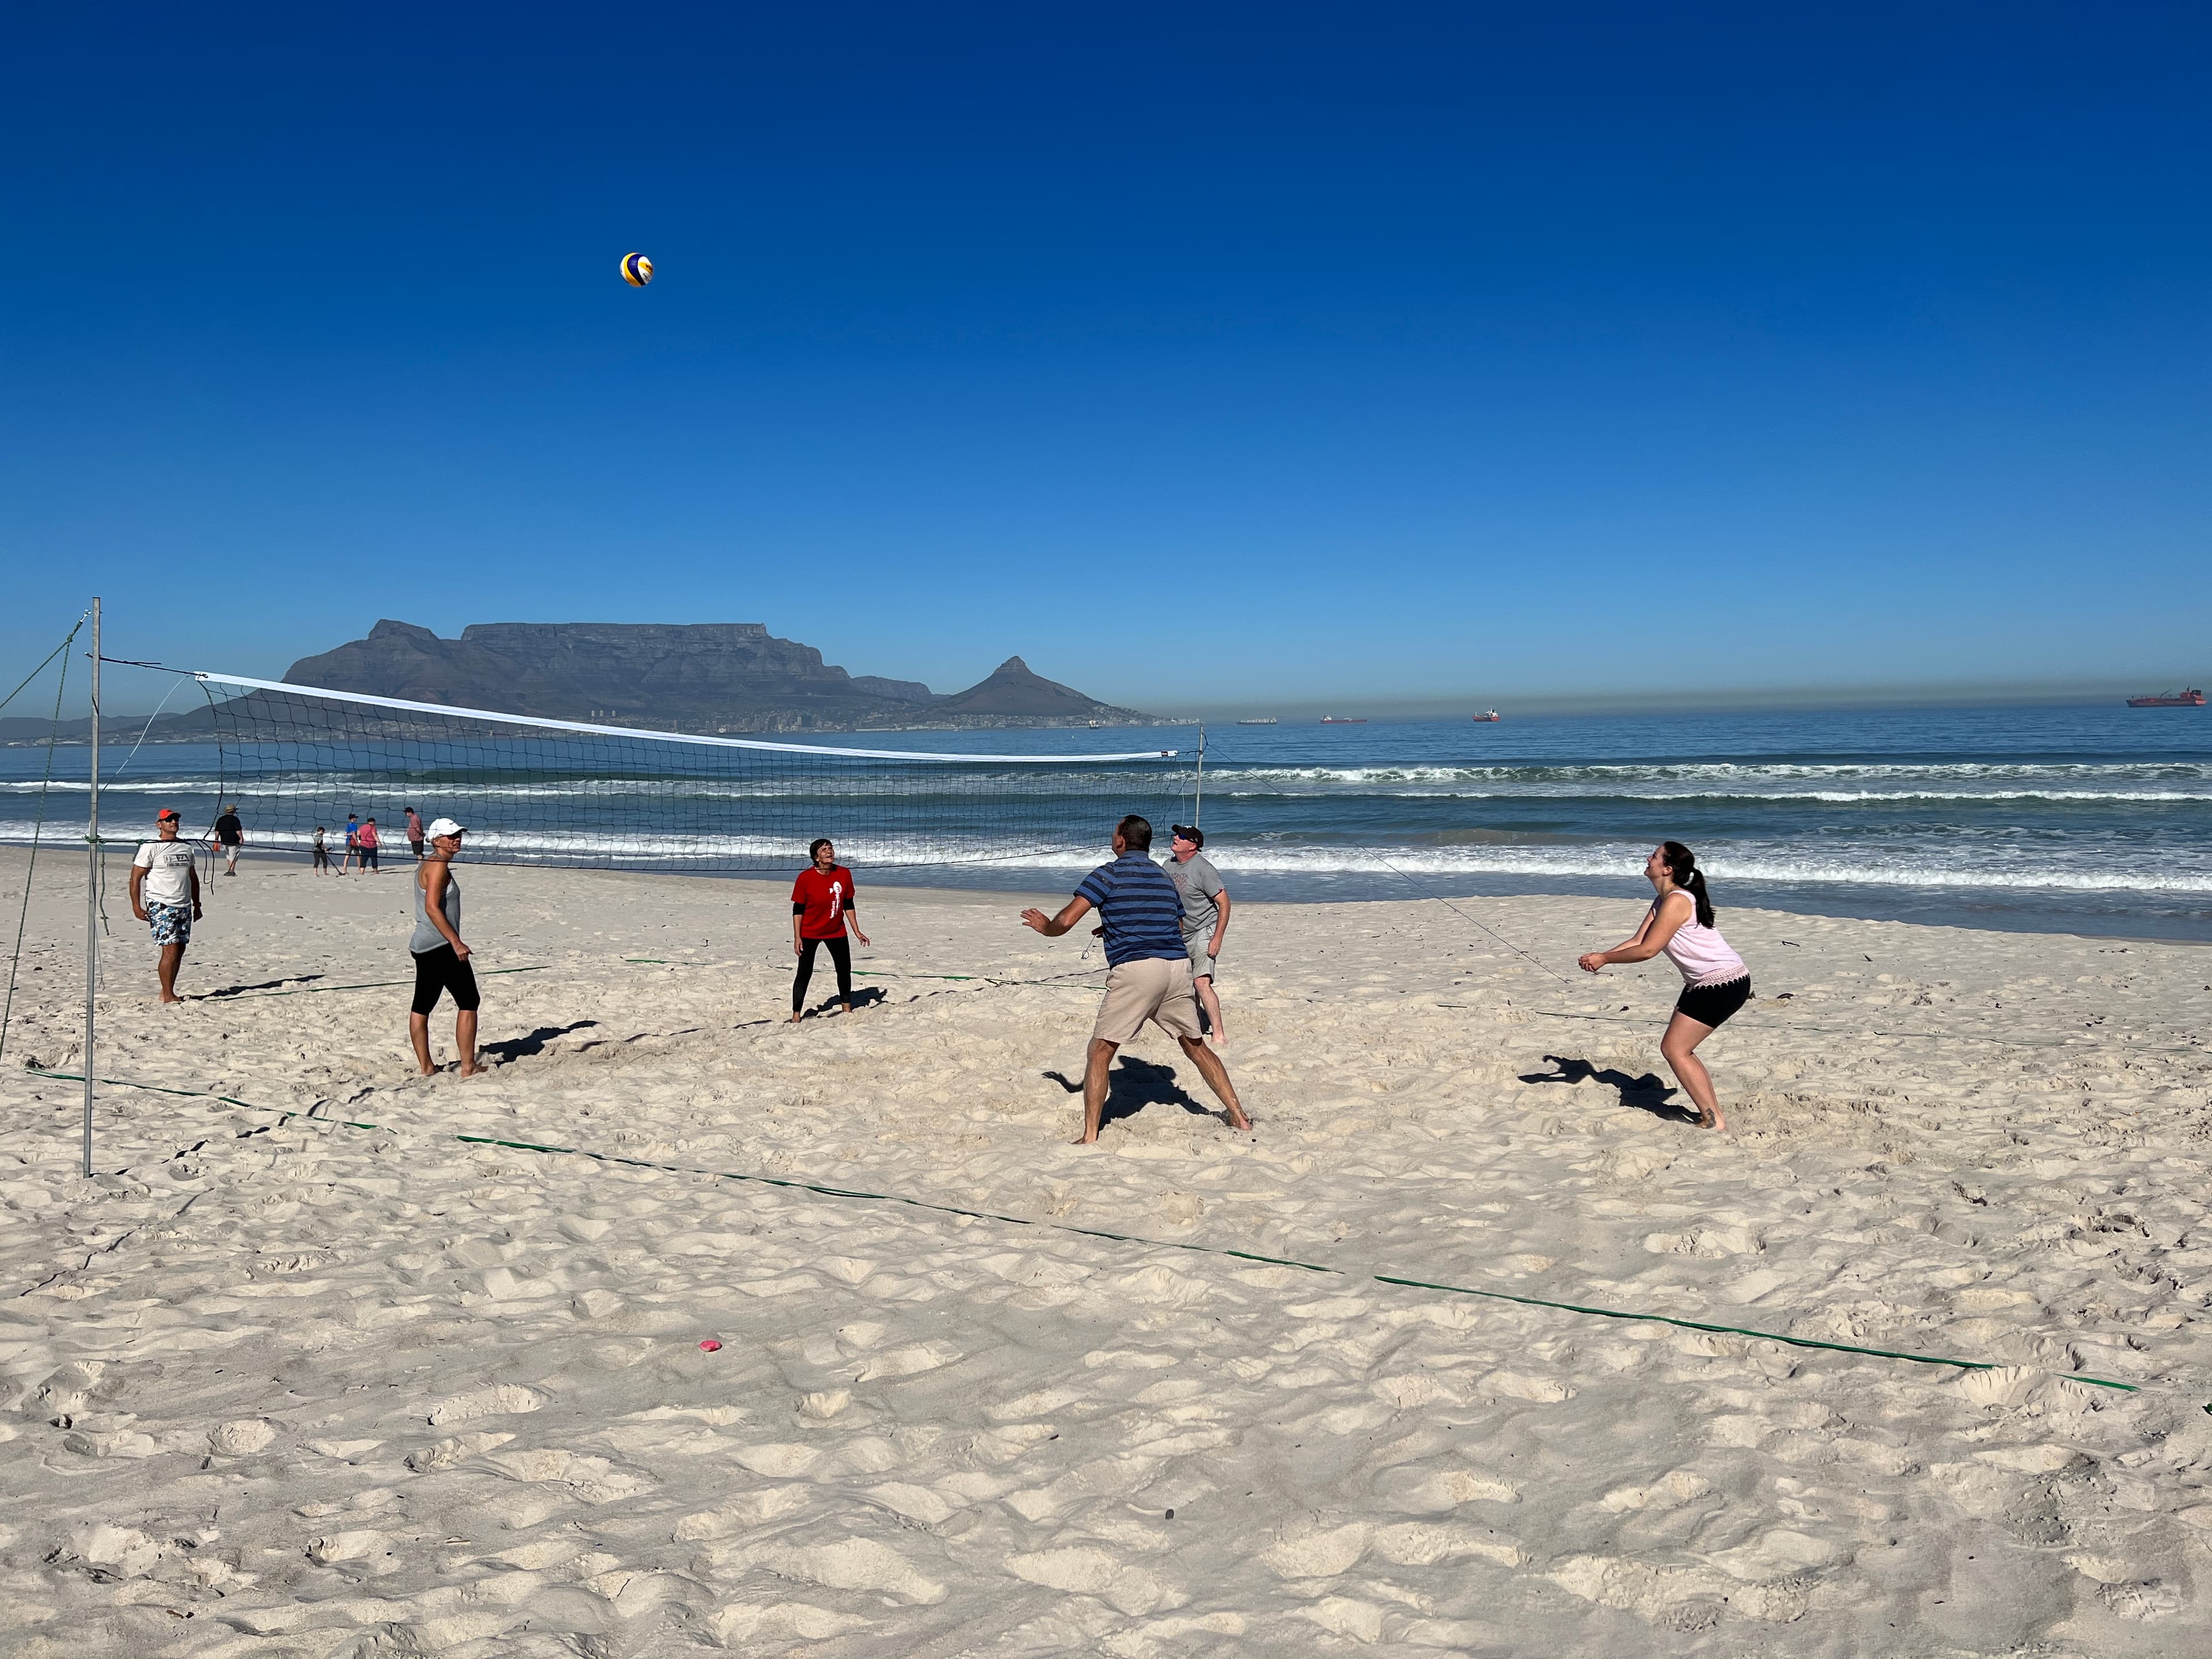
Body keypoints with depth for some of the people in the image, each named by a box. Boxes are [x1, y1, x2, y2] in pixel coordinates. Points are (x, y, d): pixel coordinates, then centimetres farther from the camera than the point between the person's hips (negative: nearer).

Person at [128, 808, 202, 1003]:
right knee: (171, 950, -11)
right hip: (161, 906, -7)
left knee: (180, 950, 5)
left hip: (184, 906, 7)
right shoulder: (150, 847, -4)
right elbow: (135, 877, -6)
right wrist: (136, 906, -13)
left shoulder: (187, 847, 16)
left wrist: (197, 905, 23)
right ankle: (168, 996, -6)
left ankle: (167, 992, 14)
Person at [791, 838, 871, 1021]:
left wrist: (857, 932, 5)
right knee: (804, 973, -5)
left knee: (845, 969, 12)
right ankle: (796, 1016, 2)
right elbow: (798, 910, -12)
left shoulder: (844, 874, -6)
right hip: (809, 933, -4)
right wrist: (797, 937, -15)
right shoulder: (805, 878, -17)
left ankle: (847, 1010, 30)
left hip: (836, 932, 4)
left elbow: (849, 905, 4)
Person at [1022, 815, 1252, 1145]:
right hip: (1178, 966, 6)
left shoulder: (1109, 873, 3)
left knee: (1100, 1052, 3)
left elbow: (1066, 921, -4)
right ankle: (1239, 1117, 22)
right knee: (1195, 1046, 20)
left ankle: (1090, 1136, -2)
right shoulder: (1164, 877, 22)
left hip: (1135, 969, -6)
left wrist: (1045, 927, 20)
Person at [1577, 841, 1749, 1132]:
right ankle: (1712, 1113, 16)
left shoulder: (1677, 901, -20)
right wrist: (1600, 957, -6)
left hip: (1725, 983, -10)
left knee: (1674, 1049, -10)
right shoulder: (1662, 902, 12)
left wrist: (1603, 959, -12)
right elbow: (1637, 941, 8)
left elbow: (1648, 950, -21)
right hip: (1704, 982, 10)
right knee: (1679, 1049, 12)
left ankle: (1715, 1121, -7)